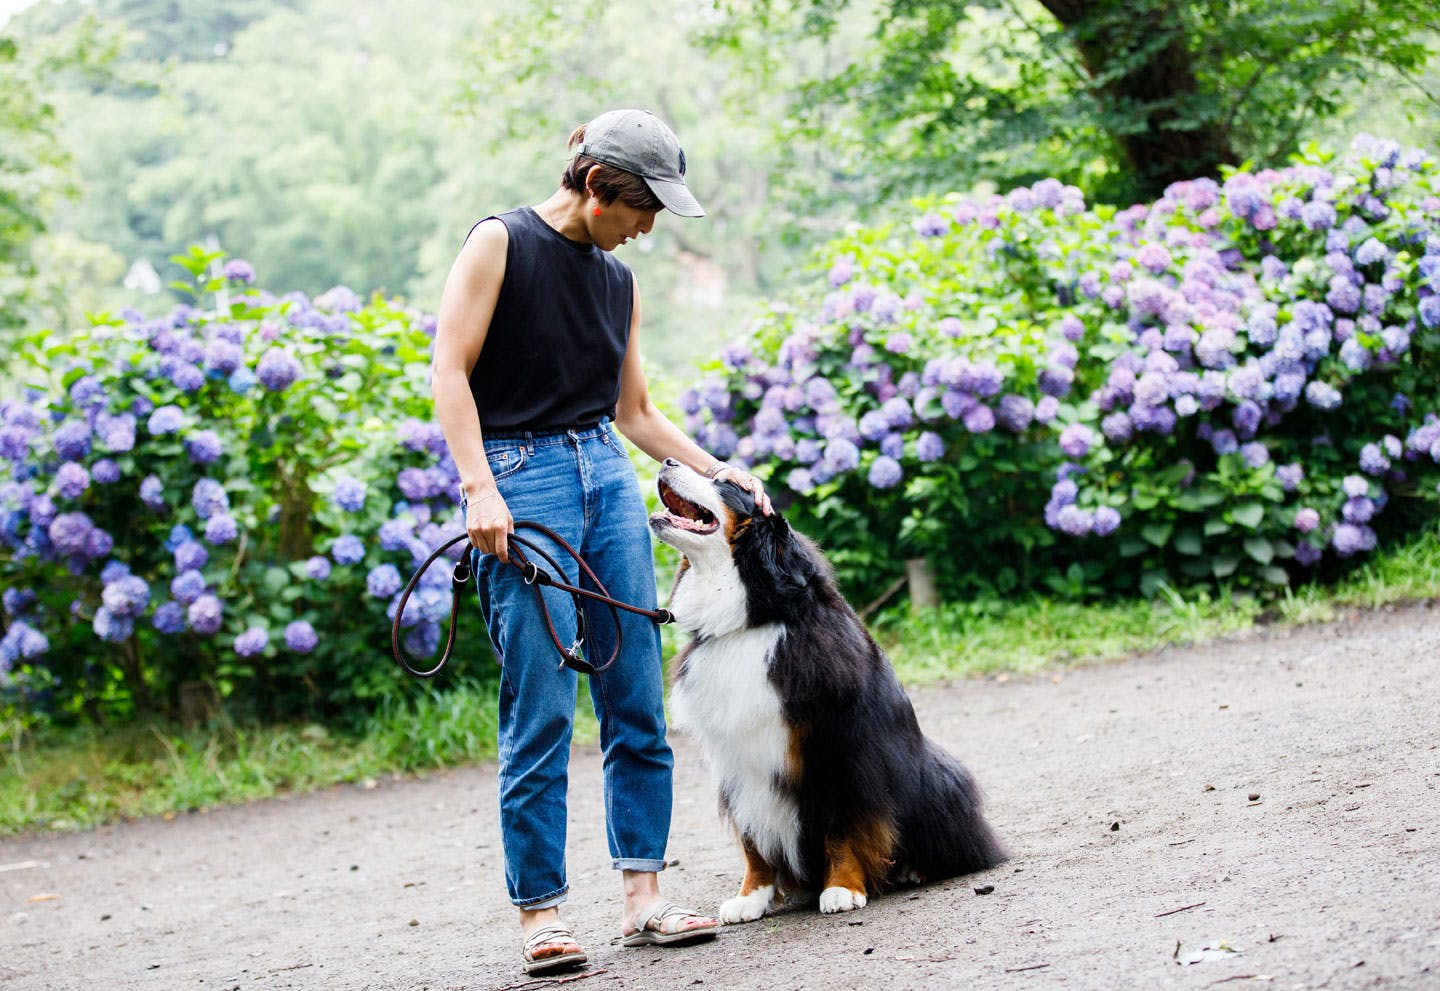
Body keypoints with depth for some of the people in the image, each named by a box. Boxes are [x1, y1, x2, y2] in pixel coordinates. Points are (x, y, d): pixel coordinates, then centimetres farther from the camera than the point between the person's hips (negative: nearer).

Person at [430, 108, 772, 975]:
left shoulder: (620, 282, 15)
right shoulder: (501, 243, -3)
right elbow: (451, 369, -10)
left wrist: (719, 470, 12)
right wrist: (480, 489, -19)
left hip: (610, 475, 7)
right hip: (523, 475, -6)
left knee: (639, 700, 3)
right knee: (541, 711, -7)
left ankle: (641, 895, 8)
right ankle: (540, 911, -1)